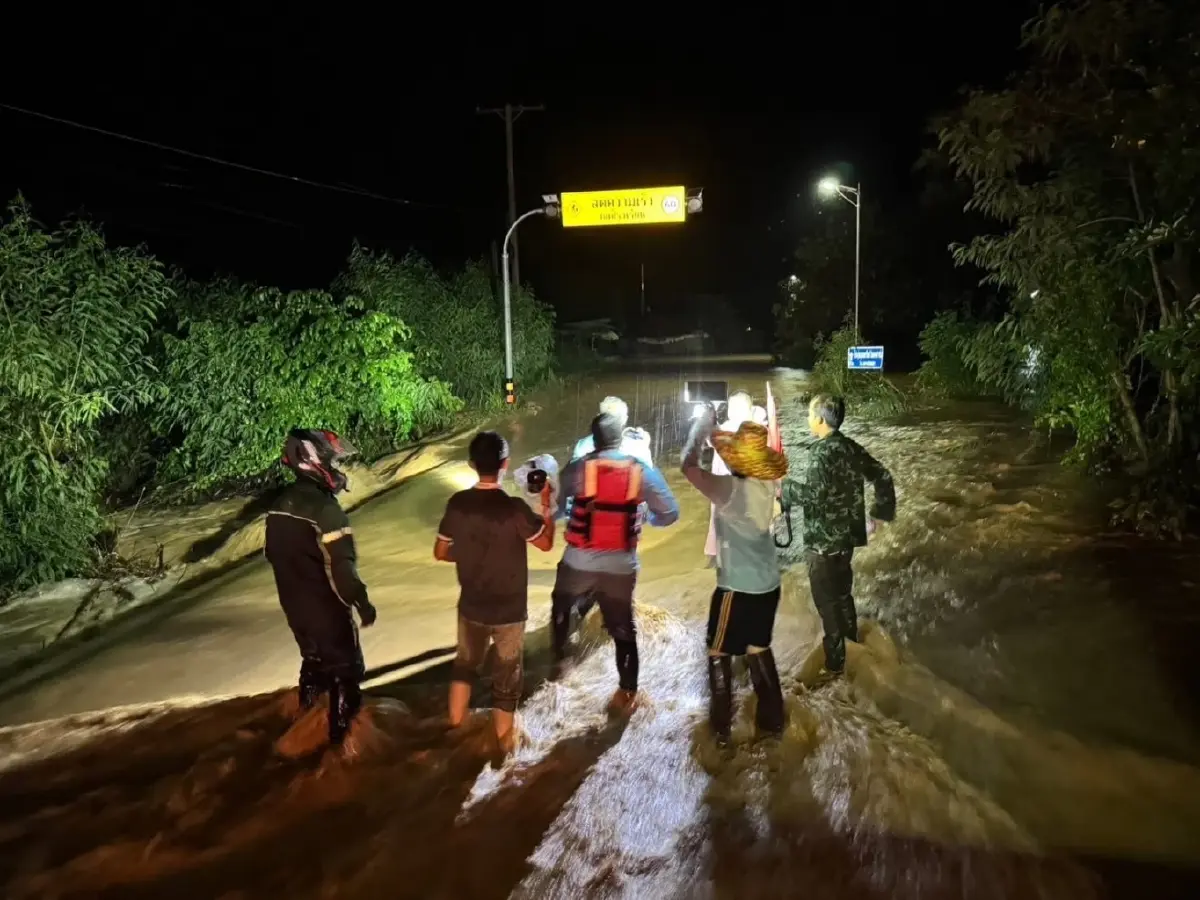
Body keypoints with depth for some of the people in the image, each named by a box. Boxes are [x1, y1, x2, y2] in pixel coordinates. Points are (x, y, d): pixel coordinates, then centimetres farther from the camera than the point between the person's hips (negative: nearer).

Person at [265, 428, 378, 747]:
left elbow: (274, 555, 13)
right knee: (345, 668, 10)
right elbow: (340, 568, -27)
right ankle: (341, 730, 19)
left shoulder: (280, 505, 1)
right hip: (326, 607, -8)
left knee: (314, 659, 28)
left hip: (294, 606, 8)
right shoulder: (325, 509, -26)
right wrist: (362, 603, -15)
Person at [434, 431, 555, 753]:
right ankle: (503, 745, 28)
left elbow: (440, 552, 0)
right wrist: (547, 505, 2)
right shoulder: (514, 508, -24)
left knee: (466, 663, 27)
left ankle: (455, 729, 38)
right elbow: (546, 543, -8)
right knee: (507, 677, 14)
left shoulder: (457, 504, -11)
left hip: (471, 605, 4)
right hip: (509, 610, -4)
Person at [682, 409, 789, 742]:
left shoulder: (730, 489, -23)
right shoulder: (766, 485, -3)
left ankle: (721, 727, 20)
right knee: (759, 650, 22)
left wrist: (701, 427, -6)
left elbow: (689, 466, -17)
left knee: (719, 655, 11)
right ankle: (773, 720, 30)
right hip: (767, 585, 7)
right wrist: (718, 433, 11)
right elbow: (741, 462, 16)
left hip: (737, 588, -7)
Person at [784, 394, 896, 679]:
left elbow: (811, 494, -33)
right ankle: (852, 642, 40)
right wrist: (880, 513, 18)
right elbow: (882, 476, 11)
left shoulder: (822, 452, -21)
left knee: (827, 602, 3)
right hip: (846, 536, 9)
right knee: (842, 594, 24)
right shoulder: (851, 447, 6)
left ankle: (834, 663, 13)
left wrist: (782, 487, -19)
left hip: (823, 542, -9)